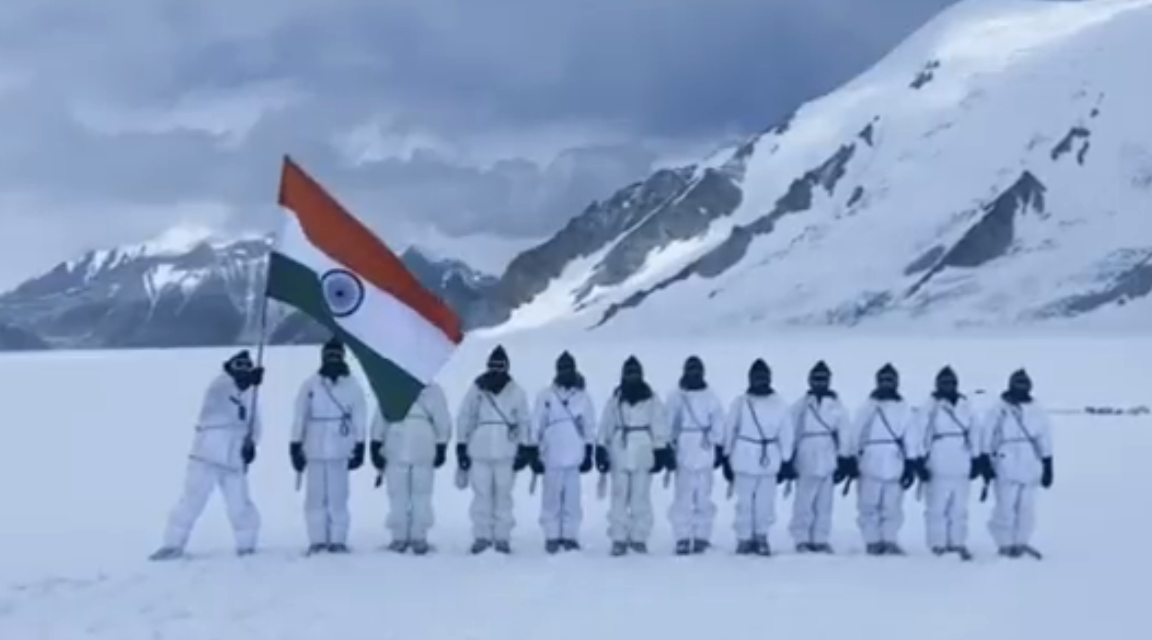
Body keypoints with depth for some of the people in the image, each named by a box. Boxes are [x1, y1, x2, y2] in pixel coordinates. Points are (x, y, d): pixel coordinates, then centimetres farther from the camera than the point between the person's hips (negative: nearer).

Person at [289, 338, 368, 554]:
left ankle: (338, 540, 5)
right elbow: (300, 417, 4)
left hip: (341, 450, 0)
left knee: (338, 497, -2)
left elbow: (359, 419, 5)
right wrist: (295, 446, 2)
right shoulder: (310, 385, 3)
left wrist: (359, 447, 2)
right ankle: (317, 540, 8)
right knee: (315, 497, 2)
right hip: (315, 449, 1)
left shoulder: (352, 386, 4)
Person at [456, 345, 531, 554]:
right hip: (479, 452, 0)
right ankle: (481, 536, 6)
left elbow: (524, 422, 7)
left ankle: (502, 537, 7)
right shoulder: (476, 390, 6)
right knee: (481, 495, 0)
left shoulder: (516, 392, 5)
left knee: (503, 495, 1)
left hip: (506, 453, 0)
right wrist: (461, 448, 3)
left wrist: (524, 450, 1)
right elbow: (464, 419, 8)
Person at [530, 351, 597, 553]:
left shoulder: (583, 397, 8)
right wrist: (534, 453, 2)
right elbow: (536, 426, 6)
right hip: (551, 457, -1)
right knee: (552, 497, 0)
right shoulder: (545, 396, 4)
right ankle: (552, 537, 6)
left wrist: (589, 453, 8)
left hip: (574, 457, 1)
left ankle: (570, 536, 6)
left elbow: (589, 428, 12)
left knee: (572, 498, -1)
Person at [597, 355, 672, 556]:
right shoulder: (615, 399, 7)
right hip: (619, 455, 1)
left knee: (641, 499, 1)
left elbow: (659, 427, 2)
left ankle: (639, 538, 9)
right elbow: (605, 427, 9)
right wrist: (601, 450, 4)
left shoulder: (651, 400, 2)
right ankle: (618, 539, 4)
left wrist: (661, 451, -2)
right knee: (619, 498, 0)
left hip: (643, 456, -1)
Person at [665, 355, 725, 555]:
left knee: (703, 497, 1)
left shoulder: (710, 397, 5)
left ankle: (702, 537, 8)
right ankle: (682, 538, 1)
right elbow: (668, 423, 7)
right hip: (682, 453, 0)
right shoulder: (675, 396, 6)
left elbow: (718, 423, 7)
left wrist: (719, 447, 3)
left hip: (705, 454, 0)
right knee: (683, 497, -3)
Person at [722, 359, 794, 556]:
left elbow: (786, 434, 5)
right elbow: (730, 431, 5)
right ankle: (744, 539, 11)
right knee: (744, 503, 1)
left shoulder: (779, 405, 3)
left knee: (765, 503, 2)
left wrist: (786, 462, 4)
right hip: (744, 461, -1)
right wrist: (727, 458, 4)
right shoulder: (740, 402, 2)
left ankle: (761, 538, 16)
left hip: (769, 462, 1)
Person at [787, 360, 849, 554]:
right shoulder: (801, 405, 3)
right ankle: (802, 539, 5)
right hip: (806, 461, -2)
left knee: (824, 503, 3)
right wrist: (789, 459, 1)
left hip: (828, 462, 2)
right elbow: (791, 433, 4)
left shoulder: (837, 405, 8)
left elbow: (844, 434, 10)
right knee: (804, 502, -3)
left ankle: (821, 539, 11)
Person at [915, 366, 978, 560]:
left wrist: (975, 459, 14)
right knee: (938, 507, -1)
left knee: (959, 507, 6)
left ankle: (958, 543, 12)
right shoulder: (930, 407, -3)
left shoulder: (965, 406, 10)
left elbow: (973, 433, 16)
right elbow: (921, 436, -3)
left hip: (962, 467, 4)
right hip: (939, 467, -4)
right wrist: (921, 463, -7)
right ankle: (938, 544, 6)